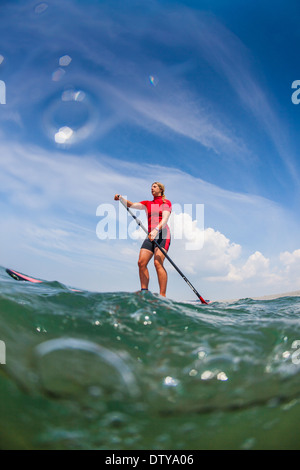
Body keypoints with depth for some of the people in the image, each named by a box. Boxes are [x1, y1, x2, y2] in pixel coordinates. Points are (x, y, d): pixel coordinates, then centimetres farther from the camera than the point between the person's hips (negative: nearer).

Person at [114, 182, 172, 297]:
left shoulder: (166, 202, 7)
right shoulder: (147, 204, 24)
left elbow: (165, 219, -10)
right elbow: (131, 205, 12)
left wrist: (156, 229, -27)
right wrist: (121, 198, -5)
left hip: (162, 234, -6)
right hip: (151, 235, 6)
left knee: (158, 263, -21)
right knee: (141, 262, -8)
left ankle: (162, 296, -24)